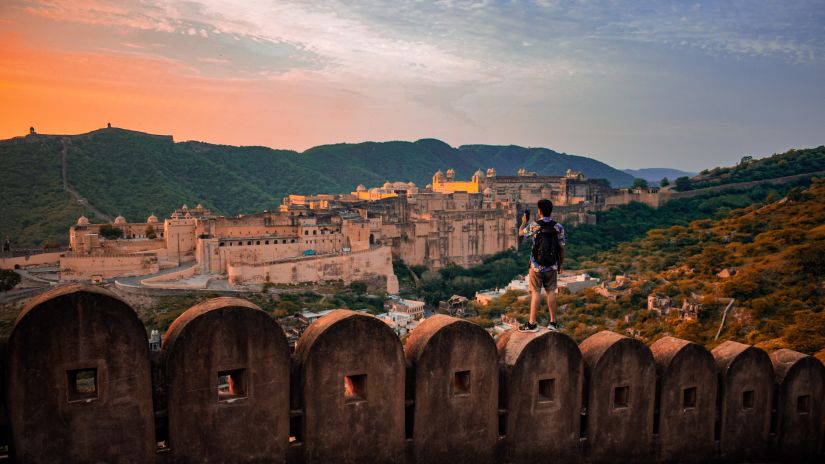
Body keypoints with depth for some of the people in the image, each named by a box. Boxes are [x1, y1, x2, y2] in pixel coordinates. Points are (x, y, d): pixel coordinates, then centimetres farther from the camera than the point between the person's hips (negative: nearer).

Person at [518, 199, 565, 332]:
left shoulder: (533, 225, -11)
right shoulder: (558, 227, -5)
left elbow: (521, 233, 9)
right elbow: (562, 248, -1)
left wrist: (524, 221, 28)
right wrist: (561, 265, 12)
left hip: (536, 266, -2)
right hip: (552, 267, 3)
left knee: (536, 292, 2)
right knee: (551, 292, 11)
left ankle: (532, 324, 6)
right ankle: (553, 322, 17)